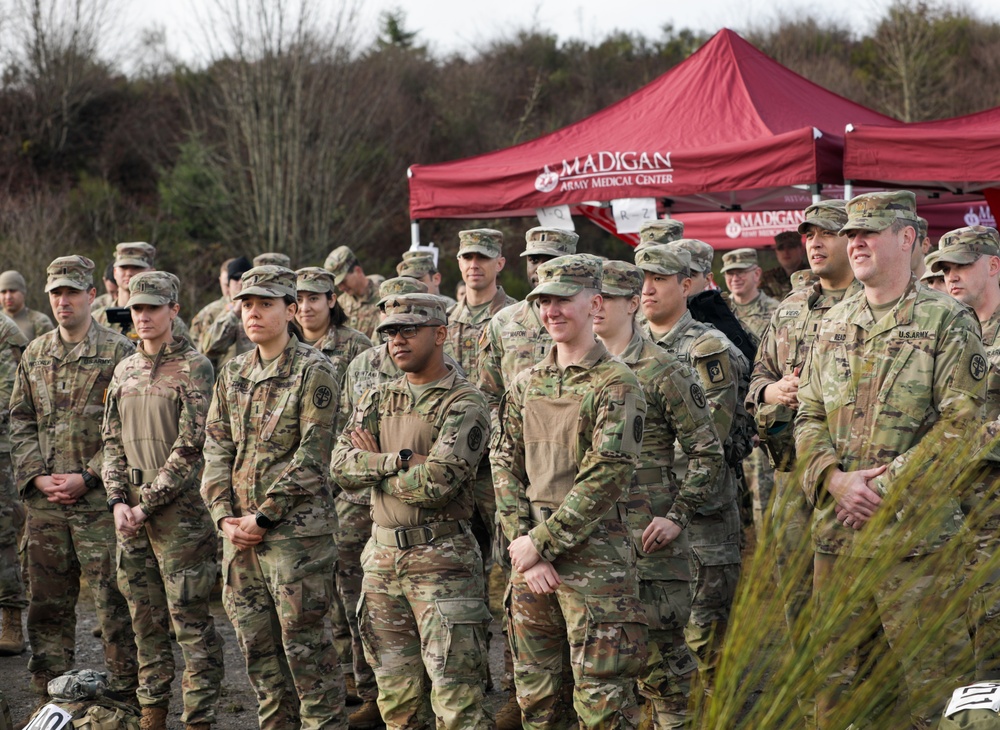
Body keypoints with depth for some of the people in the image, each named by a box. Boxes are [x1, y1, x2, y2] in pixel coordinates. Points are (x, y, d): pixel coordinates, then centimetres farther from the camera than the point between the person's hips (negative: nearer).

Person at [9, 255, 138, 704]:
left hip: (99, 498, -5)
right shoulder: (35, 355, 13)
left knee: (113, 600, -3)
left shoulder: (119, 353, -4)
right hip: (44, 499, 5)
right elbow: (20, 421, 14)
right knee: (48, 602, 10)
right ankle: (50, 697, 19)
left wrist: (87, 476, -13)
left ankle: (124, 697, 6)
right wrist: (37, 476, -1)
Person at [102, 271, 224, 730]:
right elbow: (113, 440, 14)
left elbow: (190, 446, -13)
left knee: (189, 617, -4)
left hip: (179, 507, -6)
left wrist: (147, 503, -14)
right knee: (144, 615, 11)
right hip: (131, 508, 6)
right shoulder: (125, 371, 13)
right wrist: (118, 500, -1)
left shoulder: (194, 368, -7)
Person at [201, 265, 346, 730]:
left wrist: (263, 517, -14)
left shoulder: (313, 372, -8)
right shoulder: (232, 374, 12)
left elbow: (311, 455, -13)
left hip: (296, 530, -7)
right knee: (257, 643, 12)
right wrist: (224, 515, -2)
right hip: (239, 531, 7)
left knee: (304, 643, -3)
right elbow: (216, 448, 11)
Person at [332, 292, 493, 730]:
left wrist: (373, 464, -5)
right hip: (382, 557, 7)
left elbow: (434, 483, -21)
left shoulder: (464, 405, -8)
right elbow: (341, 467, -2)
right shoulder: (378, 399, 12)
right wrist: (402, 459, -16)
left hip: (441, 561, -6)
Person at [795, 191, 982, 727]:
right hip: (835, 525, 5)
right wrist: (837, 481, -8)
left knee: (931, 673, -1)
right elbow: (809, 415, 11)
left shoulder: (947, 322, -4)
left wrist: (886, 487, -15)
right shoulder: (833, 324, 13)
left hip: (916, 528, -5)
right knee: (833, 669, 12)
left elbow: (960, 421, -10)